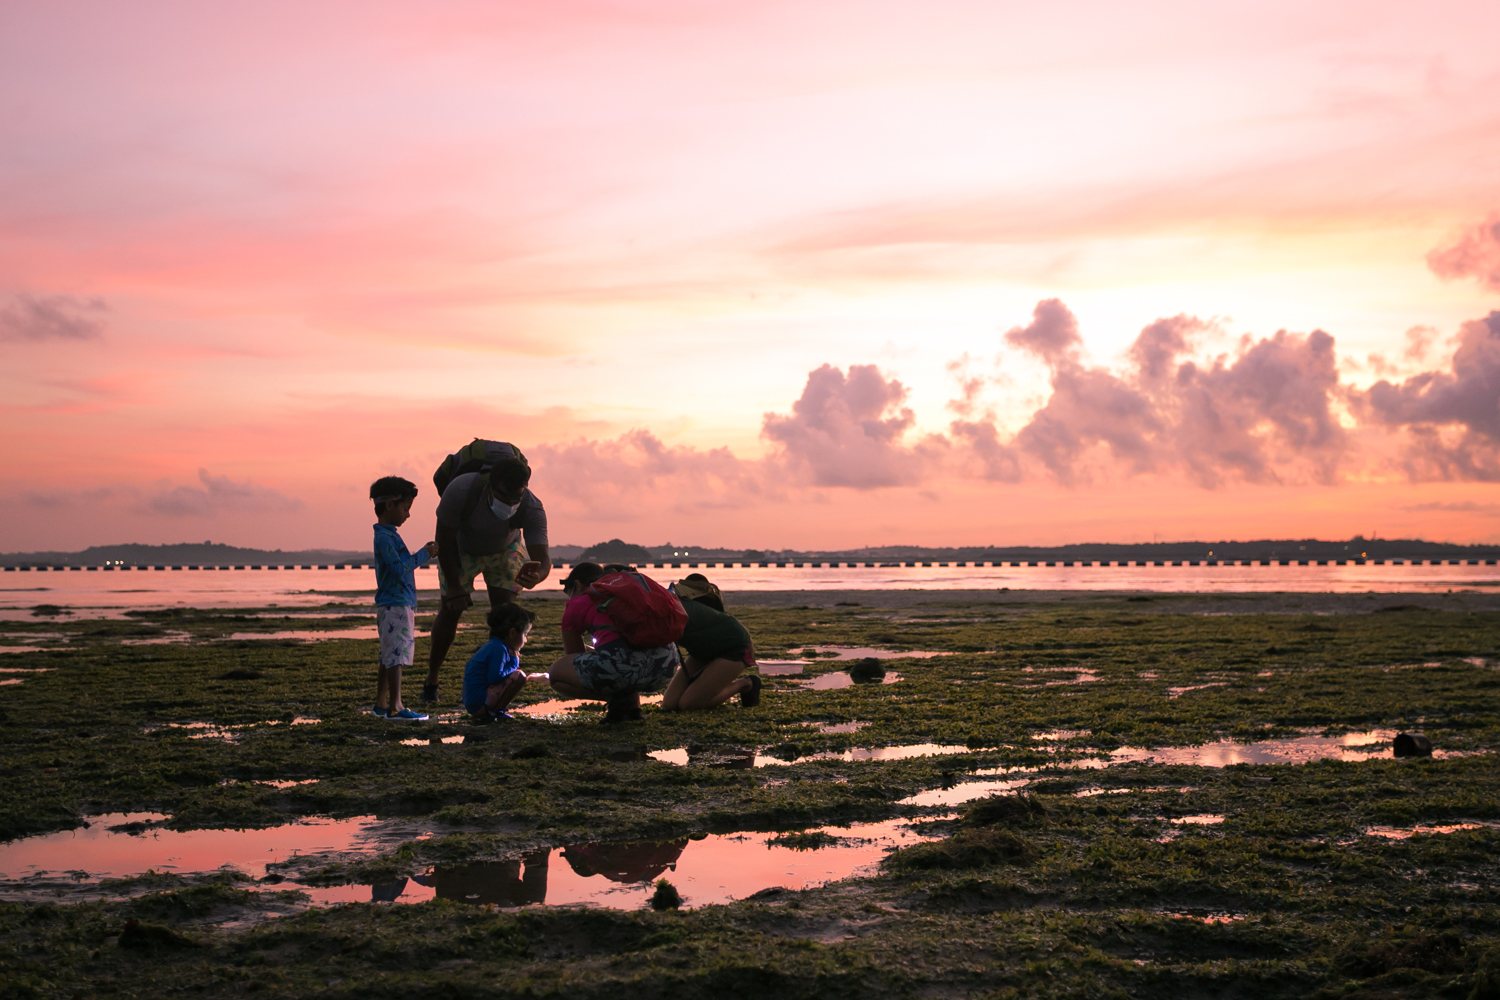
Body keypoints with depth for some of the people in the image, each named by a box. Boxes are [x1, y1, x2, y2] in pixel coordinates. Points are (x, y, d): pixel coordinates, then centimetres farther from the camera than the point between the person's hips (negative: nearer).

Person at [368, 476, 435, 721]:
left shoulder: (389, 535, 17)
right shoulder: (384, 537, -14)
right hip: (396, 605, -10)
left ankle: (381, 703, 20)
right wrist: (423, 554, -15)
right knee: (397, 655, -10)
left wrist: (423, 555, 14)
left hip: (396, 605, 10)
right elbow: (400, 568, -22)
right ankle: (395, 706, -11)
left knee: (389, 656, 14)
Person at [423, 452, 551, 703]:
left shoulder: (532, 509, -37)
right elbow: (445, 541, -25)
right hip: (460, 549, -1)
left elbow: (542, 558, -42)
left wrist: (536, 575, -68)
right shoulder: (461, 490, -40)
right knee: (450, 610, -5)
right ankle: (431, 679, 12)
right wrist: (454, 587, -21)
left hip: (505, 550, 1)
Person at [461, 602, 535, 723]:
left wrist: (514, 658, 4)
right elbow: (495, 677, -21)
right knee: (519, 677, -18)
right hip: (479, 702, -10)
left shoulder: (493, 646, 18)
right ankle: (487, 713, -13)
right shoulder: (499, 649, -14)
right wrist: (513, 669, -6)